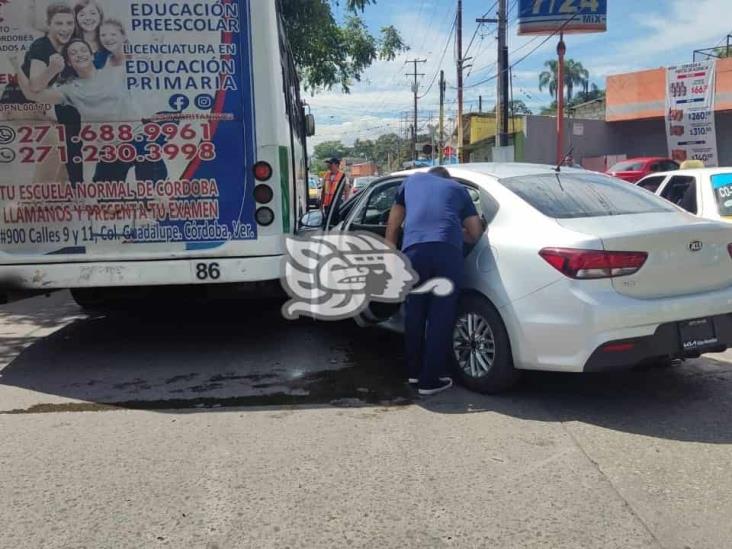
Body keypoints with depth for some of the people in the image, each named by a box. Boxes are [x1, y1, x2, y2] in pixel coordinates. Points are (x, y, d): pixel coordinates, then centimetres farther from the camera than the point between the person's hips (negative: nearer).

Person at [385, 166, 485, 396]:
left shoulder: (412, 180, 32)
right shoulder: (458, 188, 29)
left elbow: (393, 227, 31)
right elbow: (476, 233, 25)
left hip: (414, 249, 1)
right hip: (448, 250, -1)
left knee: (415, 314, 15)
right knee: (441, 317, 6)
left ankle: (415, 371, 30)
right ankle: (430, 380, 12)